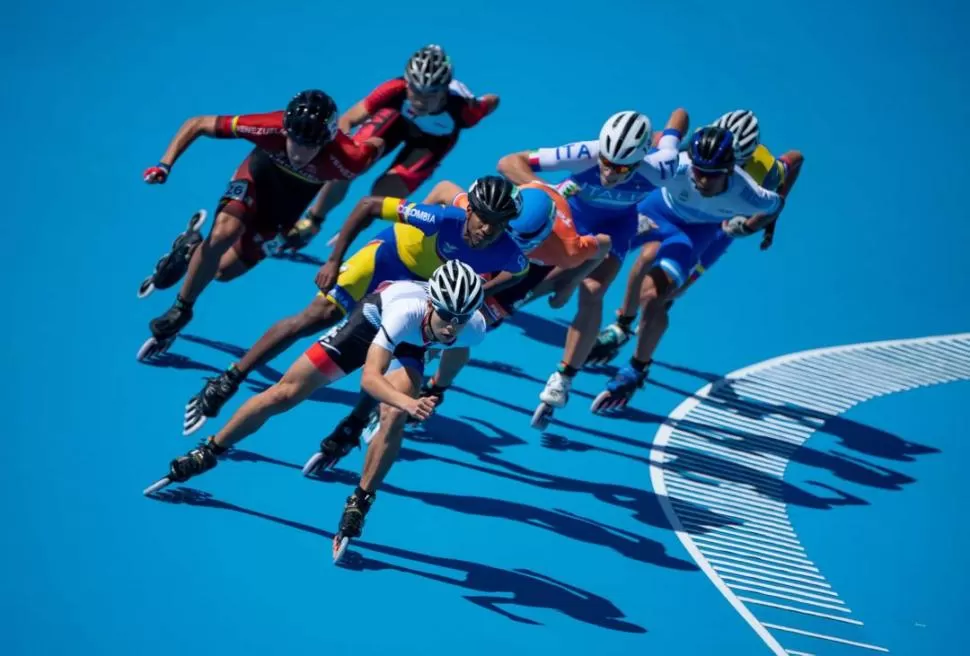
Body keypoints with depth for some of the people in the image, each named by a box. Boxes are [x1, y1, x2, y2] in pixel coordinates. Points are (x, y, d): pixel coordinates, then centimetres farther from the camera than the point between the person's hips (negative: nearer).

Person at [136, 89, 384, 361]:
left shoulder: (344, 159, -42)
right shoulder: (269, 127, -40)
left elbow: (377, 144, -18)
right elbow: (197, 124, -27)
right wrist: (165, 164, -37)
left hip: (288, 204, 1)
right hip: (259, 174, -1)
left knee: (224, 271, 2)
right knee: (225, 232, -28)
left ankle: (193, 250, 39)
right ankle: (180, 310, -3)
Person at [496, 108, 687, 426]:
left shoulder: (658, 170, -37)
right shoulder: (584, 155, -41)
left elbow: (680, 116, -18)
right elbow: (508, 162, -40)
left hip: (614, 223, 0)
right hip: (568, 207, 0)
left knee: (592, 293, -20)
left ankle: (562, 381, -7)